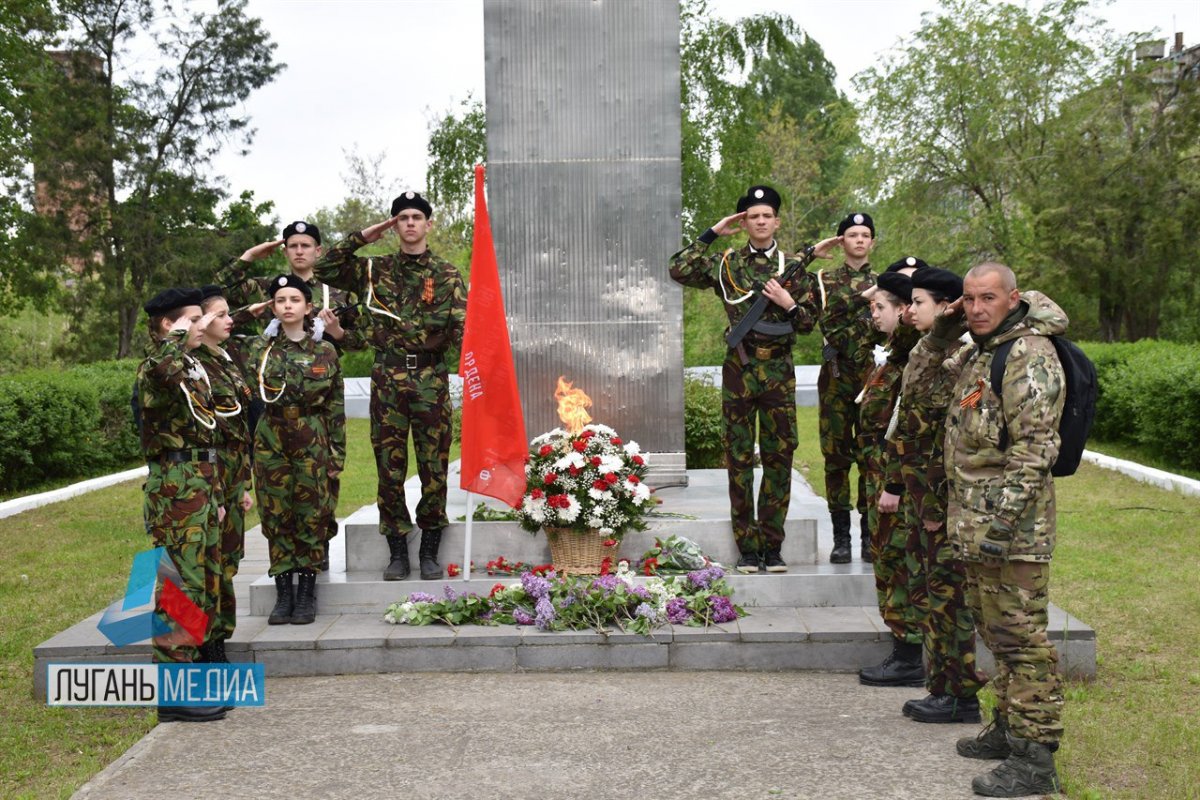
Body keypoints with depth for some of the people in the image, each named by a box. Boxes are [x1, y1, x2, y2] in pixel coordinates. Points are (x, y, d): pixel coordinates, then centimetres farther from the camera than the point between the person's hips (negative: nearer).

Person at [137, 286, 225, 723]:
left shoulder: (193, 368, 17)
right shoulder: (154, 369, -10)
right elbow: (164, 369, -40)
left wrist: (215, 496, 21)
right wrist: (180, 334, -22)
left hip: (201, 486, 9)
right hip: (175, 489, -9)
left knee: (203, 587, 14)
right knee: (181, 589, -7)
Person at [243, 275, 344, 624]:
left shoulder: (325, 351, 2)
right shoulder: (258, 347, 5)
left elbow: (335, 406, 5)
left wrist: (337, 449, 2)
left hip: (312, 441, -1)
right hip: (270, 441, 1)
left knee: (311, 514, 2)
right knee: (275, 514, 4)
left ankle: (306, 595, 13)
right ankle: (283, 593, 14)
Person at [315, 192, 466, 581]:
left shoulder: (447, 275, 5)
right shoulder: (375, 269, 10)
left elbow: (462, 327, -2)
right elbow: (324, 269, 8)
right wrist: (360, 238, 2)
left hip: (431, 378, -1)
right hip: (388, 377, 1)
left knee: (434, 466, 2)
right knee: (389, 466, 3)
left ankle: (430, 552, 12)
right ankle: (397, 552, 13)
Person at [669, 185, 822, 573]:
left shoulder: (793, 267, 8)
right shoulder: (726, 263, 6)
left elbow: (808, 323, 11)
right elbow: (679, 270, -6)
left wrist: (789, 303, -9)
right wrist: (711, 233, -2)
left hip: (779, 370, 1)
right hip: (738, 368, -1)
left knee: (779, 458, 3)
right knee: (739, 460, 1)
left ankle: (772, 547, 11)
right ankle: (747, 548, 7)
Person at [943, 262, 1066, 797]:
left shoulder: (1030, 357, -14)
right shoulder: (977, 354, 16)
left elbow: (1034, 448, -21)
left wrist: (1003, 517, -25)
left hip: (1012, 529, -10)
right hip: (975, 523, 10)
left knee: (1020, 636, -6)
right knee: (995, 630, 18)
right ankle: (1008, 729, 30)